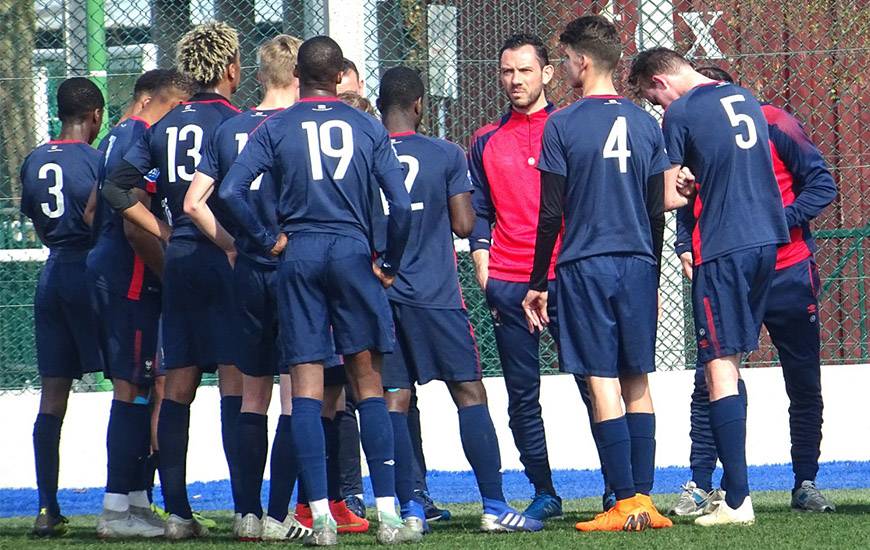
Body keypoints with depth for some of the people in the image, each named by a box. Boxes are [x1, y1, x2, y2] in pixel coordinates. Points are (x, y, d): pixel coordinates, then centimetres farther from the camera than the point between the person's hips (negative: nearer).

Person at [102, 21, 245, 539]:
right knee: (236, 380, -7)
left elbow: (118, 188, 7)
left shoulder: (165, 126, 12)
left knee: (179, 386, 7)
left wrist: (165, 233, 9)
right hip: (224, 258, -6)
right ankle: (246, 508, -11)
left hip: (179, 262, 6)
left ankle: (177, 511, 7)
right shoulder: (234, 122, -6)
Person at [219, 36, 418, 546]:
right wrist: (390, 264, 10)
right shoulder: (368, 127, 4)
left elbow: (229, 192, -8)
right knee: (369, 382, 5)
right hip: (352, 251, 0)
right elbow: (402, 205, -3)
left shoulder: (276, 128, 3)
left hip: (299, 256, 0)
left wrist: (266, 238, 4)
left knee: (306, 385, 1)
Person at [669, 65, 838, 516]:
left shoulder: (773, 125, -6)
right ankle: (700, 485, -3)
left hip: (787, 273, -2)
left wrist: (780, 219, -19)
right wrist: (685, 248, -3)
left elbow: (821, 184, -7)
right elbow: (687, 208, 15)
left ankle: (806, 484, 17)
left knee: (804, 385, 6)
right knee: (710, 381, -7)